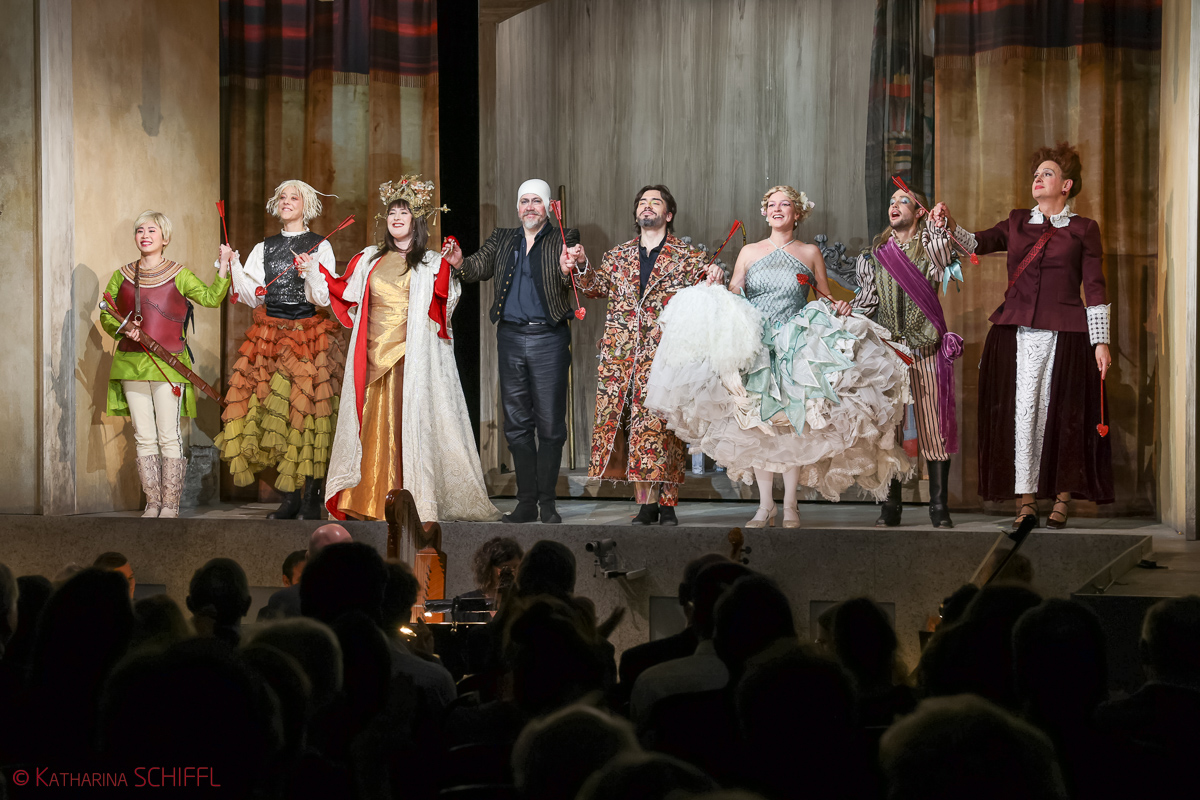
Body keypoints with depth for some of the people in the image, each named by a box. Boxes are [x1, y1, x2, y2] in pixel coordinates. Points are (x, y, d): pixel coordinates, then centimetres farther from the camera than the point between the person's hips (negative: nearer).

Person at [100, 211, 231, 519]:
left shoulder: (179, 275, 3)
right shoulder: (121, 277, 11)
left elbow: (210, 298, -4)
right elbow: (105, 315, 16)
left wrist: (224, 268, -16)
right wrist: (123, 327, -3)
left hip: (168, 365, -3)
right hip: (131, 364, 3)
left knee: (169, 437, -3)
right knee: (144, 438, 6)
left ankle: (171, 504, 3)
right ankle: (152, 502, 13)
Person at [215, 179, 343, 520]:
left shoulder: (320, 246, 4)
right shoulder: (263, 248, 15)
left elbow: (323, 298, -5)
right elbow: (252, 296, 7)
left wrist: (310, 273, -22)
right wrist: (233, 266, -5)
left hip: (309, 336, -3)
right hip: (270, 337, 4)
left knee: (309, 410, -9)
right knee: (275, 412, -2)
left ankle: (312, 500, -4)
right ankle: (290, 499, 3)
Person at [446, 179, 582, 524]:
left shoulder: (563, 239, 2)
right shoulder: (502, 239, 15)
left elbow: (575, 283, -12)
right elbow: (480, 267, 4)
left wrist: (567, 270, -35)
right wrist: (460, 263, -18)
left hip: (549, 337, -4)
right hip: (511, 337, 4)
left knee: (549, 421, -2)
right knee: (516, 421, 6)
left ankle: (547, 502, 4)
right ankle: (526, 501, 13)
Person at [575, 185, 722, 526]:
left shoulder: (686, 256, 9)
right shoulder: (619, 256, 18)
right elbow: (596, 286, 13)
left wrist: (714, 276, -19)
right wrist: (581, 266, -6)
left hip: (665, 353, -3)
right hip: (621, 353, 3)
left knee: (660, 421, -10)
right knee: (629, 423, -1)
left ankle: (666, 504, -7)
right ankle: (645, 503, 4)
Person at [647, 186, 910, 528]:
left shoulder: (810, 253, 9)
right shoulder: (750, 252, 12)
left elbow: (827, 300, 14)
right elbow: (729, 295, 10)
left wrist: (839, 308, -7)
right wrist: (711, 290, -10)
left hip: (797, 346, -1)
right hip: (752, 345, 1)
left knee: (793, 422, -9)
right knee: (757, 425, -3)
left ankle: (790, 504, -2)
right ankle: (765, 505, 3)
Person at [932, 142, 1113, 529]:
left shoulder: (1083, 229, 8)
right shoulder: (1017, 223, 17)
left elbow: (1095, 289, 3)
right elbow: (977, 243, 3)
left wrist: (1100, 341, -4)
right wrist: (949, 224, -16)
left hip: (1064, 334, -2)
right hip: (1016, 333, 2)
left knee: (1060, 415, -2)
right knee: (1021, 412, -3)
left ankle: (1061, 501, 7)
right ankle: (1026, 501, 2)